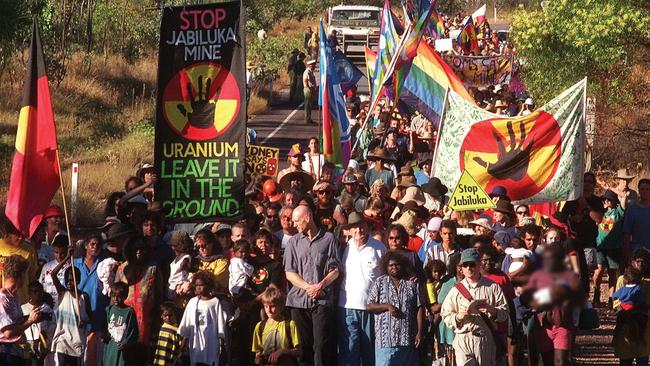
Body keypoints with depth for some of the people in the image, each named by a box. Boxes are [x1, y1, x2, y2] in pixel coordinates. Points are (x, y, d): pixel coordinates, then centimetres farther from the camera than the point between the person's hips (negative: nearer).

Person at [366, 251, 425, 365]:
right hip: (386, 338, -2)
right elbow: (369, 306, 4)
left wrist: (420, 332, -3)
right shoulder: (380, 282, 7)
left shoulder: (412, 283, 8)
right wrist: (387, 306, -12)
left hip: (408, 339, 2)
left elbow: (420, 308, 5)